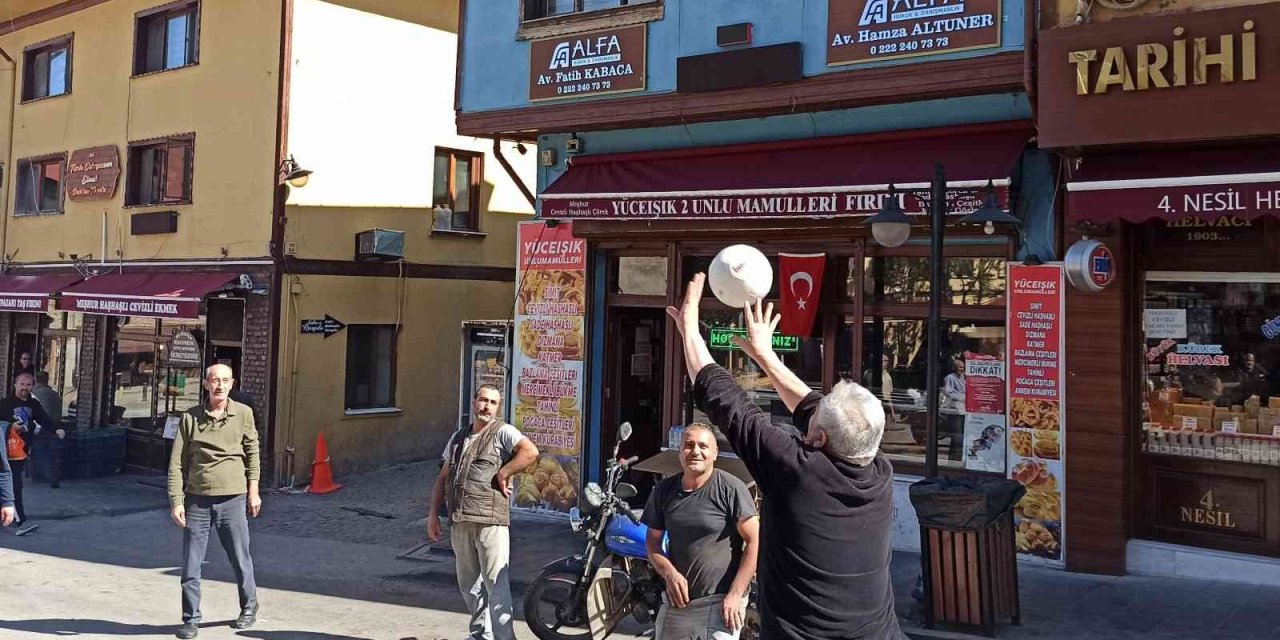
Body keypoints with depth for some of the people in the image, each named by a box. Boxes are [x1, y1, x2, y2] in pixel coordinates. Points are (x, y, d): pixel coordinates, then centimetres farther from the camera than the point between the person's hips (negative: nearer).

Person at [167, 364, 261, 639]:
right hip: (197, 500, 1)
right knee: (191, 565, 4)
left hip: (232, 499, 0)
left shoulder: (243, 414, 1)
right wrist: (176, 501, -5)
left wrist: (253, 490, 7)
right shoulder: (191, 417, 0)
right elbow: (177, 463, 1)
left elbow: (252, 453, 10)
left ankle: (249, 606, 31)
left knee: (240, 559, 10)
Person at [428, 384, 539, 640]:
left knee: (496, 584, -6)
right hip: (460, 522, 7)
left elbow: (530, 452, -21)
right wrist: (433, 514, 14)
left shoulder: (502, 432, -3)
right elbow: (442, 478, 21)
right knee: (468, 583, 16)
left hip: (490, 521, -7)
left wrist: (502, 474, -15)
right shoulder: (458, 437, 18)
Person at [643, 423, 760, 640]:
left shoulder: (731, 488, -10)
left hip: (721, 602, -5)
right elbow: (653, 541, 13)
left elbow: (754, 542, -10)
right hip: (677, 600, 5)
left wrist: (735, 594, -13)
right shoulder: (663, 490, 5)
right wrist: (669, 573, -5)